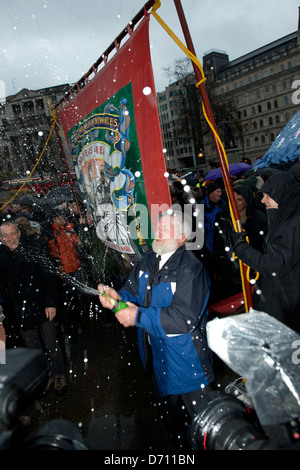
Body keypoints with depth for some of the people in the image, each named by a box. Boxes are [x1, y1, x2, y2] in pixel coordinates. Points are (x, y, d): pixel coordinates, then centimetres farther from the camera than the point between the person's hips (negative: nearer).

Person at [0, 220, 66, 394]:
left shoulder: (36, 247, -8)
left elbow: (49, 276, -10)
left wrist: (51, 303, -15)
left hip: (42, 307, -3)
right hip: (21, 312, 3)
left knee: (51, 345, 3)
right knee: (33, 349, 13)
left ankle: (59, 375, 25)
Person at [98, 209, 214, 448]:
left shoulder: (191, 268, -25)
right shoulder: (148, 259, -1)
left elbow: (185, 318, -33)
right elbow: (133, 291, 6)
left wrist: (139, 316, -30)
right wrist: (118, 297, -16)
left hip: (186, 359, -7)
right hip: (155, 355, 8)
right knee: (168, 409, 29)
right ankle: (178, 442, 53)